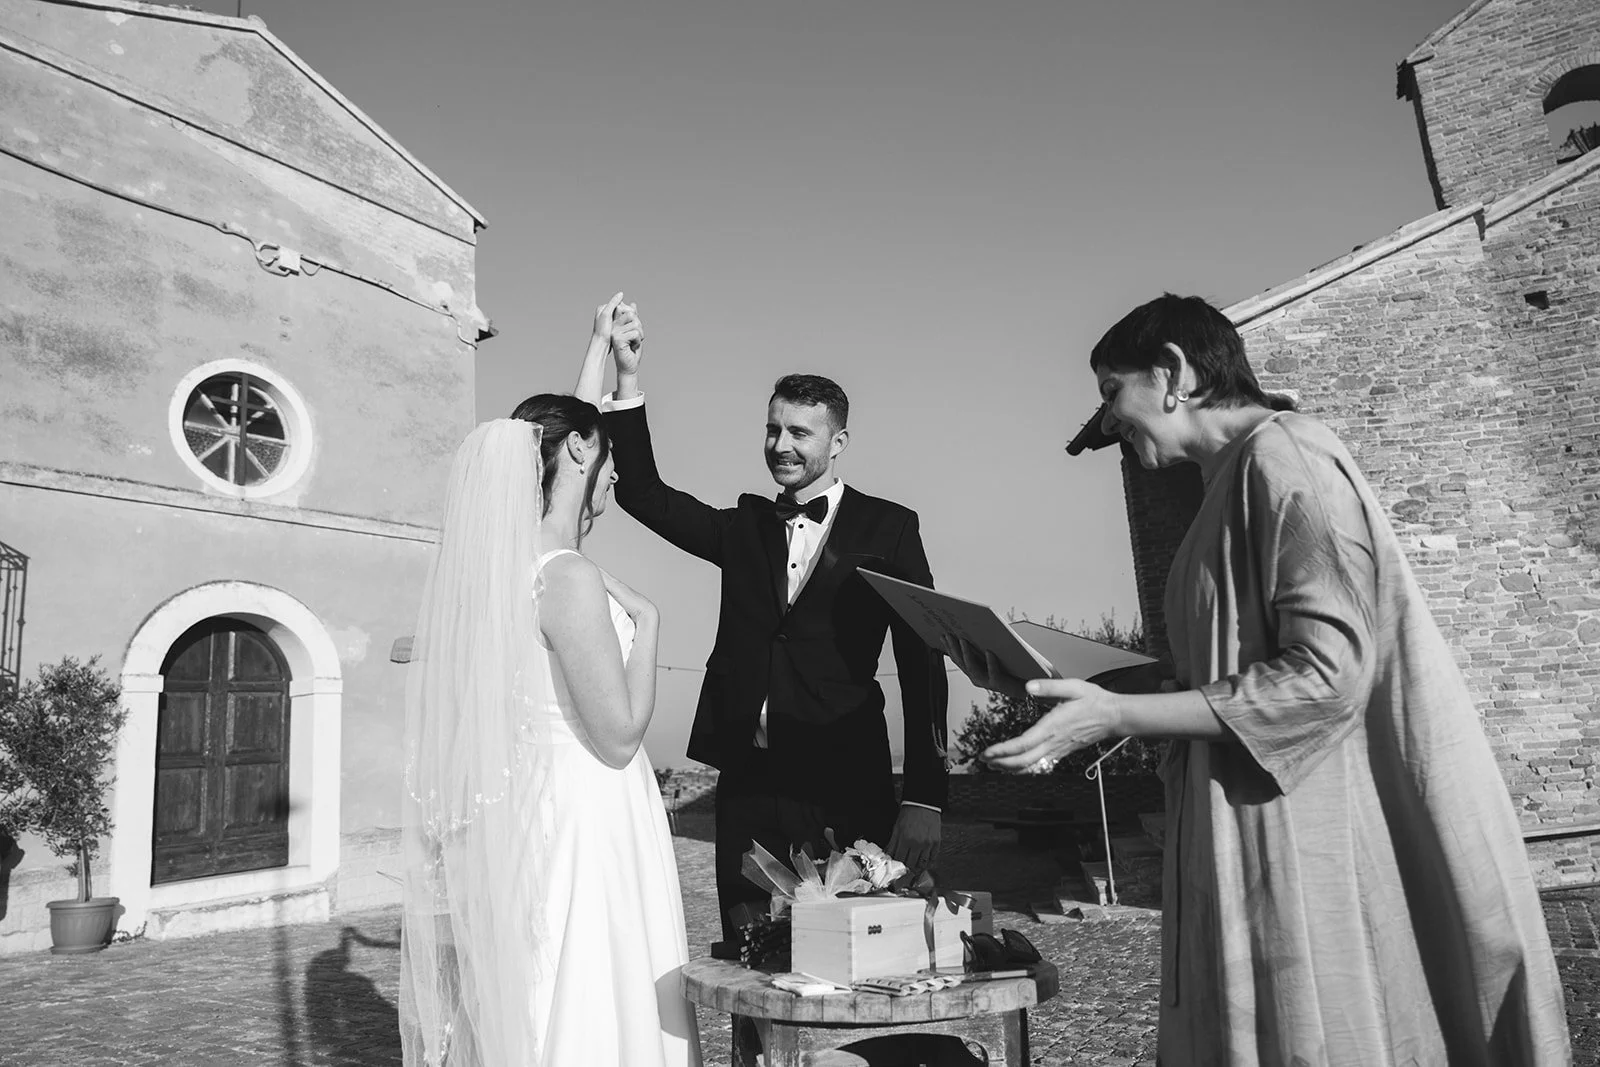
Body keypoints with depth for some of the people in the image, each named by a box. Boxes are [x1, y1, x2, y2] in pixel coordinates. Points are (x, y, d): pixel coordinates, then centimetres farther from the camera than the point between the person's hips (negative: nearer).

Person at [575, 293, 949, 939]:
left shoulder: (887, 529, 1)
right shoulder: (746, 526, 13)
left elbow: (922, 664, -2)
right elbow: (643, 493, 5)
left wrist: (925, 799, -9)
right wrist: (627, 378, -5)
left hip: (844, 789, -3)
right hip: (747, 785, 4)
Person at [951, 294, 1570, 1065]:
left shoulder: (1282, 454, -11)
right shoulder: (1234, 481, 15)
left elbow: (1325, 676, -20)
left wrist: (1114, 716, -19)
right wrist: (1036, 682, 8)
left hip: (1312, 847, -8)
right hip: (1257, 851, 9)